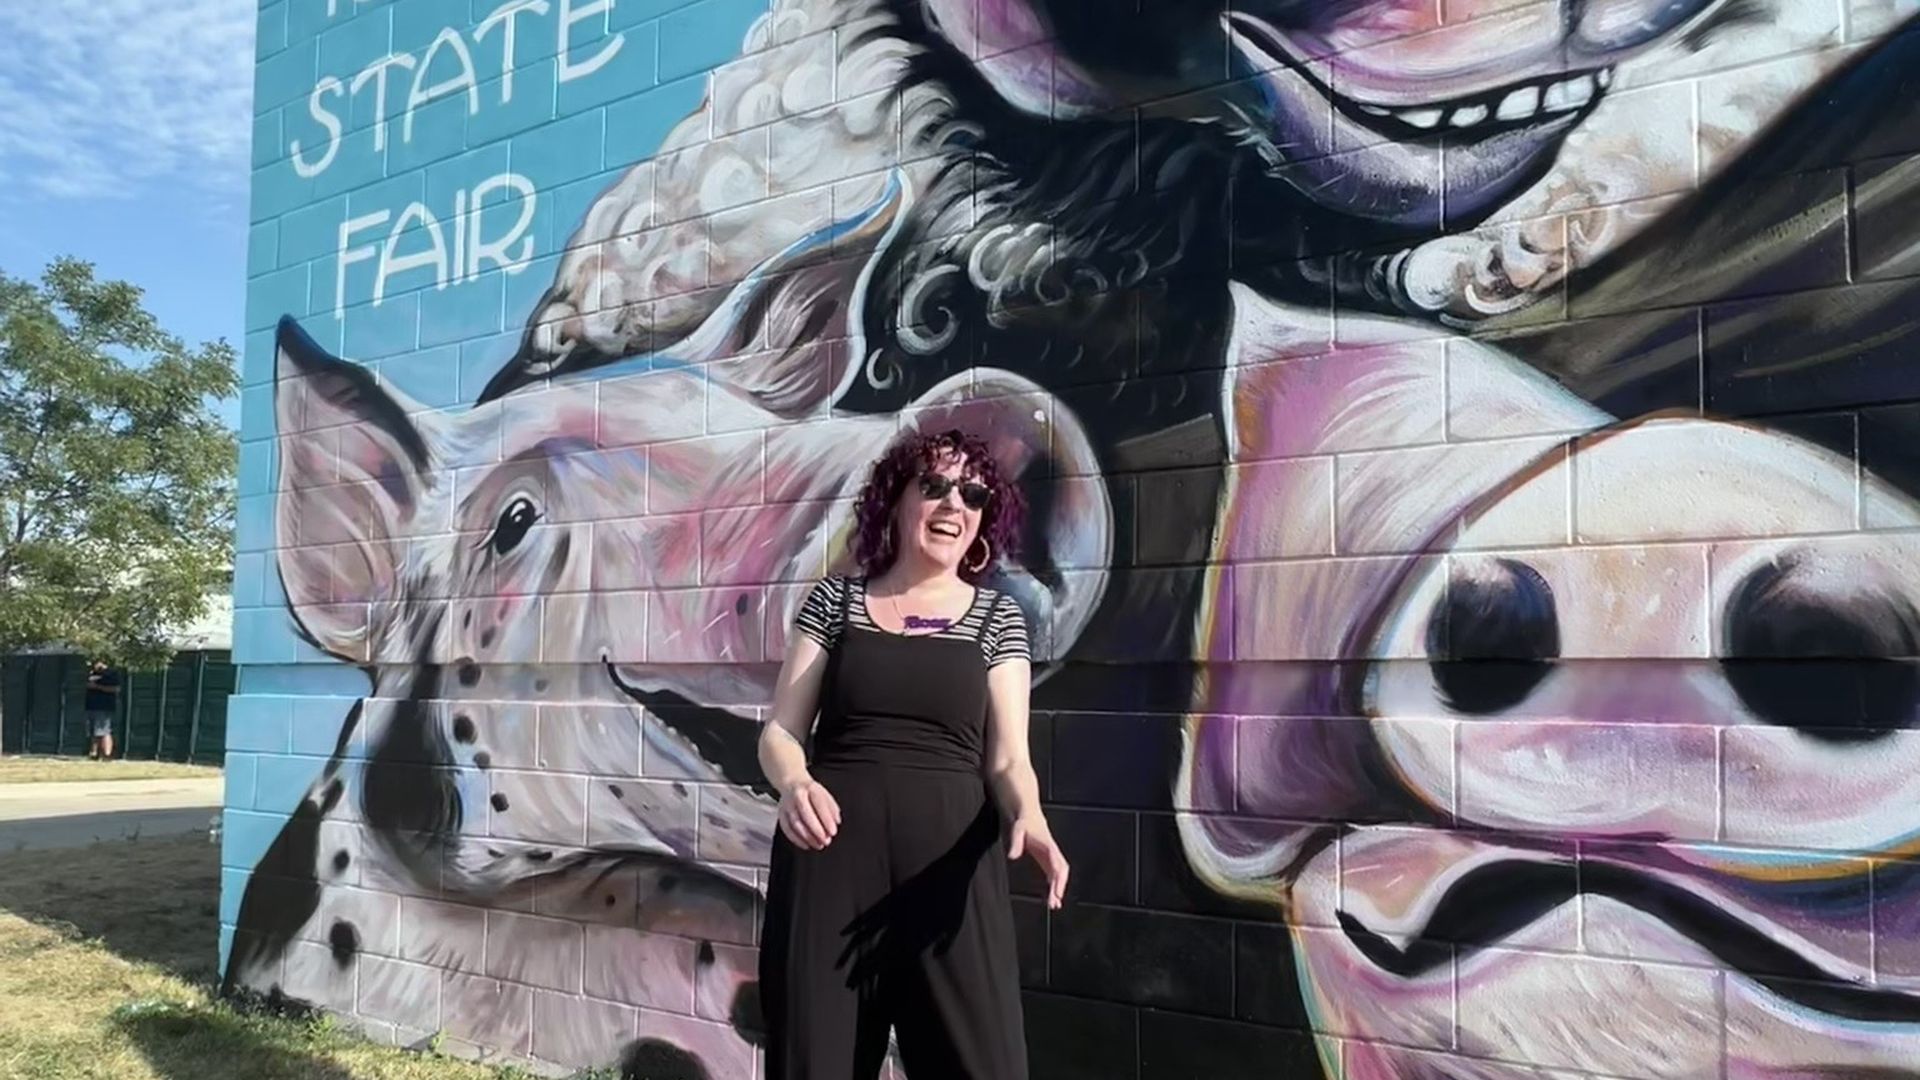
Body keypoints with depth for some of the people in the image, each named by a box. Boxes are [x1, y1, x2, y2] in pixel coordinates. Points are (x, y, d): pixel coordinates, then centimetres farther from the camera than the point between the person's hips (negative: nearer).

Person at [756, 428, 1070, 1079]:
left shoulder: (997, 616, 8)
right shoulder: (835, 599, 8)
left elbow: (1007, 756, 1)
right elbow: (780, 731, 4)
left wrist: (1028, 816, -21)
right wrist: (794, 783, -19)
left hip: (947, 863, 0)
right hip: (831, 859, 0)